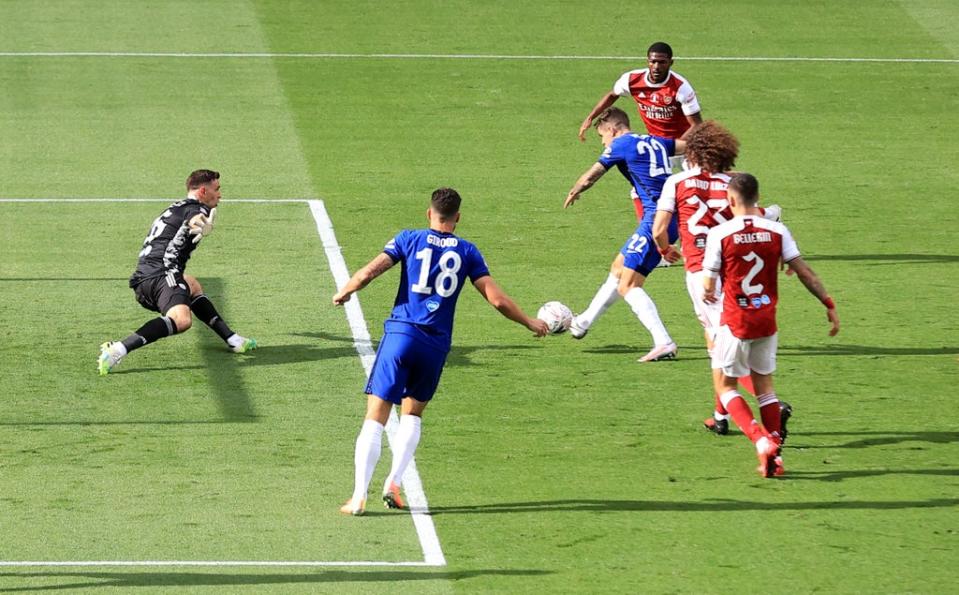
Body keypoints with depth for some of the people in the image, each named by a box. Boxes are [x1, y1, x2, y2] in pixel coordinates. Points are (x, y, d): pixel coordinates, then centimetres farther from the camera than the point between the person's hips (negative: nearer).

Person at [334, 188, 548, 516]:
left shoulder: (409, 239, 4)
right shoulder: (467, 252, 8)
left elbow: (368, 272, -5)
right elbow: (497, 299, 6)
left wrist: (343, 292, 14)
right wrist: (530, 322, 20)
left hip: (400, 335, -2)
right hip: (436, 344, 2)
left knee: (375, 418, -2)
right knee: (413, 414, 22)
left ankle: (359, 497, -11)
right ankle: (394, 483, 7)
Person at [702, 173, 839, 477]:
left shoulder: (720, 234, -12)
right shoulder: (777, 231, -2)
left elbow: (709, 286, -7)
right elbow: (804, 272, -3)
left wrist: (707, 293, 17)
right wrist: (829, 304, 5)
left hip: (735, 322, -4)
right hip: (767, 321, 4)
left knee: (725, 385, 9)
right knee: (763, 384, 18)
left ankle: (762, 441, -13)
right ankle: (775, 457, 12)